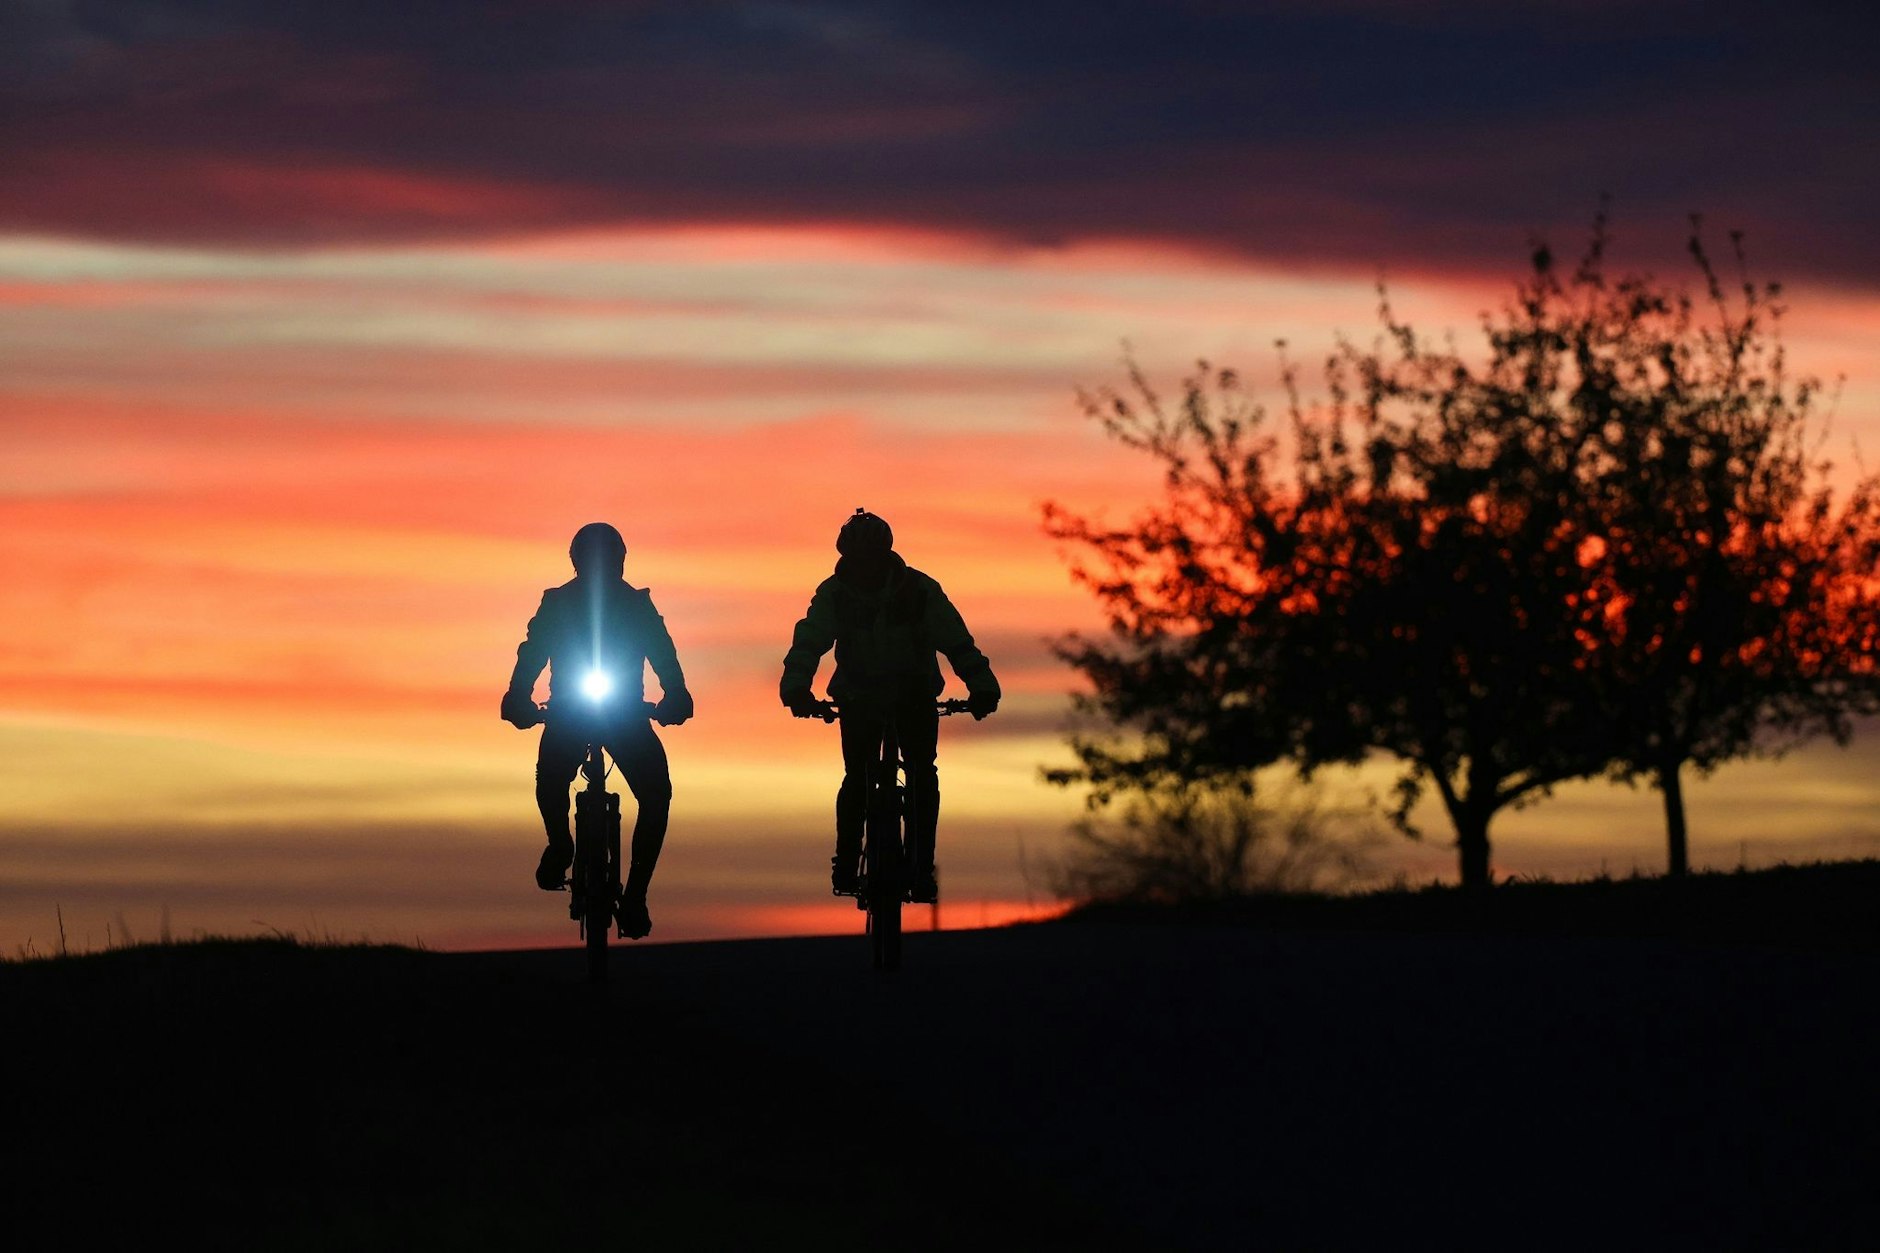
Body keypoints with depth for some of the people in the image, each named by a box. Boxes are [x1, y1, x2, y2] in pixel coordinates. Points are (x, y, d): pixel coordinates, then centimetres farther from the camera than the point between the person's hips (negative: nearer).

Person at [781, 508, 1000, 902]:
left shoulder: (920, 589, -17)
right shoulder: (834, 593, -15)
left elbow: (957, 642, -20)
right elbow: (809, 641, -23)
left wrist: (983, 688, -34)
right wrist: (796, 687, -42)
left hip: (915, 694, 0)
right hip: (859, 696, 0)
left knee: (922, 774, -15)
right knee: (857, 777, -13)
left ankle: (921, 867, -8)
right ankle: (846, 864, 0)